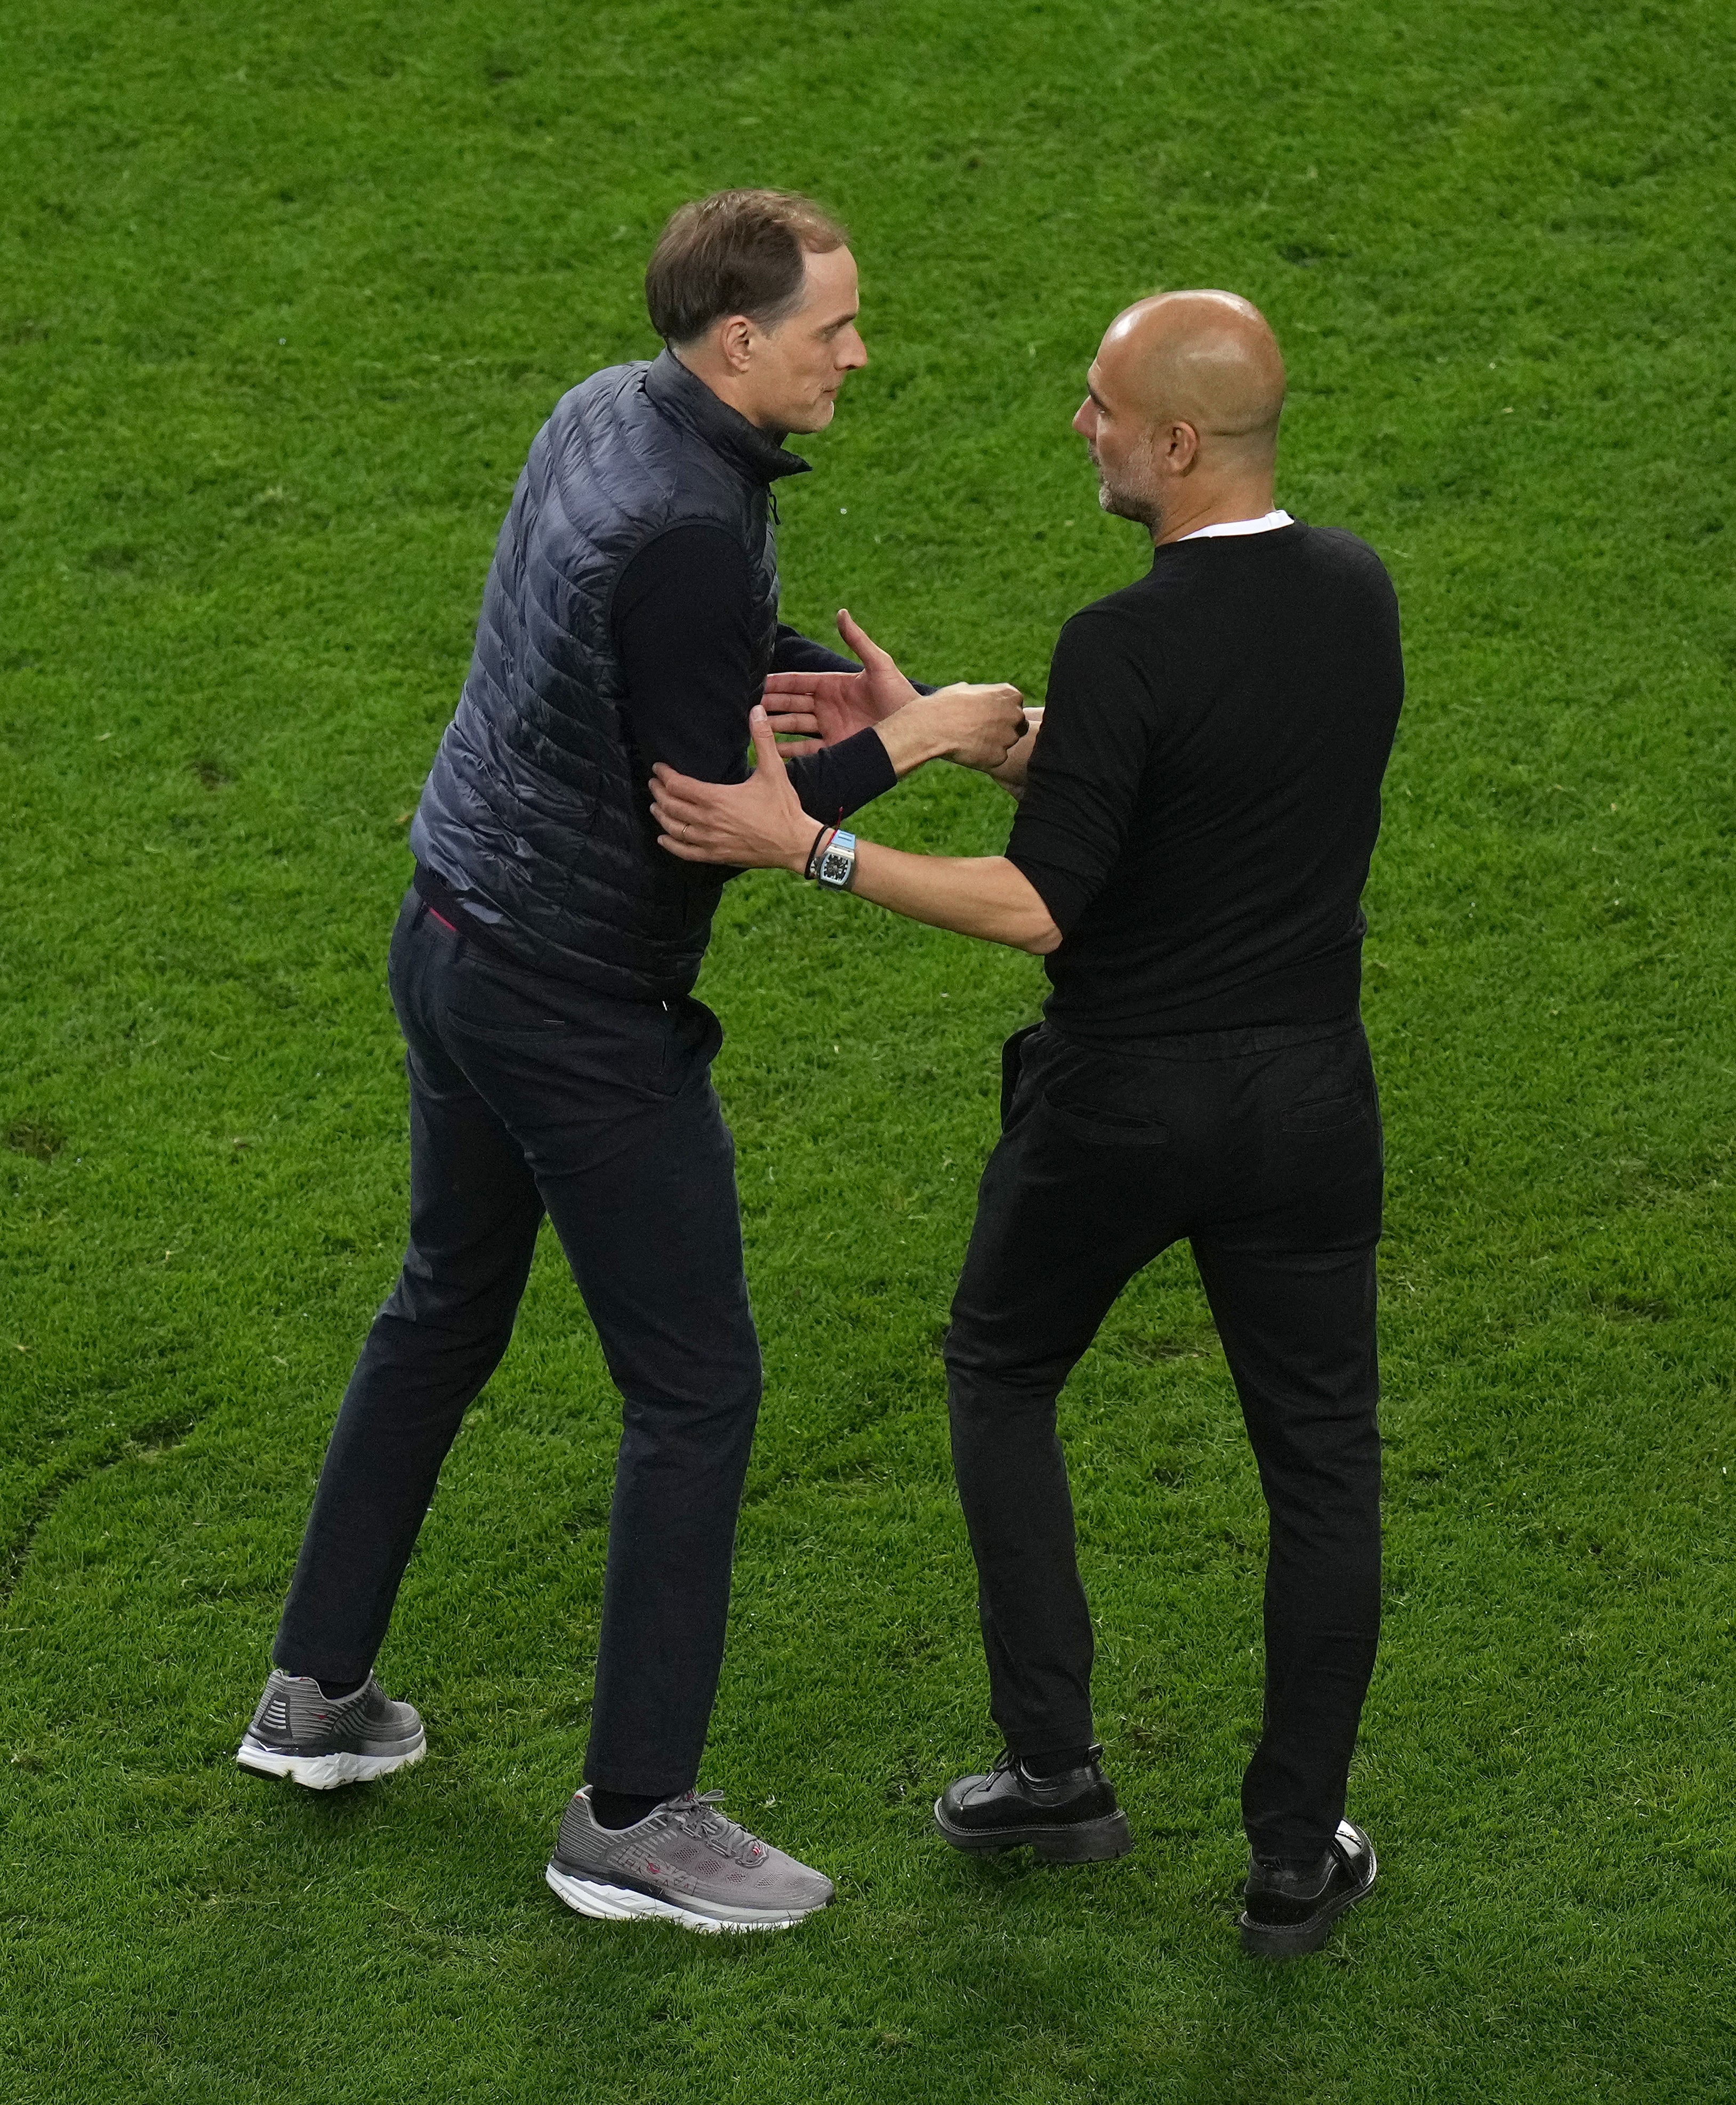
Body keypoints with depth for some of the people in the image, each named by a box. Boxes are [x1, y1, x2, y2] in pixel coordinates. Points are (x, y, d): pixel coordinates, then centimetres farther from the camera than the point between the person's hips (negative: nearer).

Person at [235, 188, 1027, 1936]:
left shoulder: (606, 410, 3)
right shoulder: (685, 531, -27)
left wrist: (865, 687, 4)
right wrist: (907, 744, -14)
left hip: (456, 941, 10)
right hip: (579, 1006, -10)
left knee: (446, 1306, 25)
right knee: (694, 1391, 2)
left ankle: (316, 1692, 37)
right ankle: (634, 1818, 10)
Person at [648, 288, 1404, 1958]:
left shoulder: (1129, 645, -23)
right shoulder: (1356, 594, -1)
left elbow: (1040, 906, -23)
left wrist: (804, 846, -22)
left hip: (1124, 1101, -4)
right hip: (1304, 1097, 5)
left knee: (1002, 1373, 21)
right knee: (1319, 1459, 13)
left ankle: (1054, 1765, 22)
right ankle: (1294, 1855, 18)